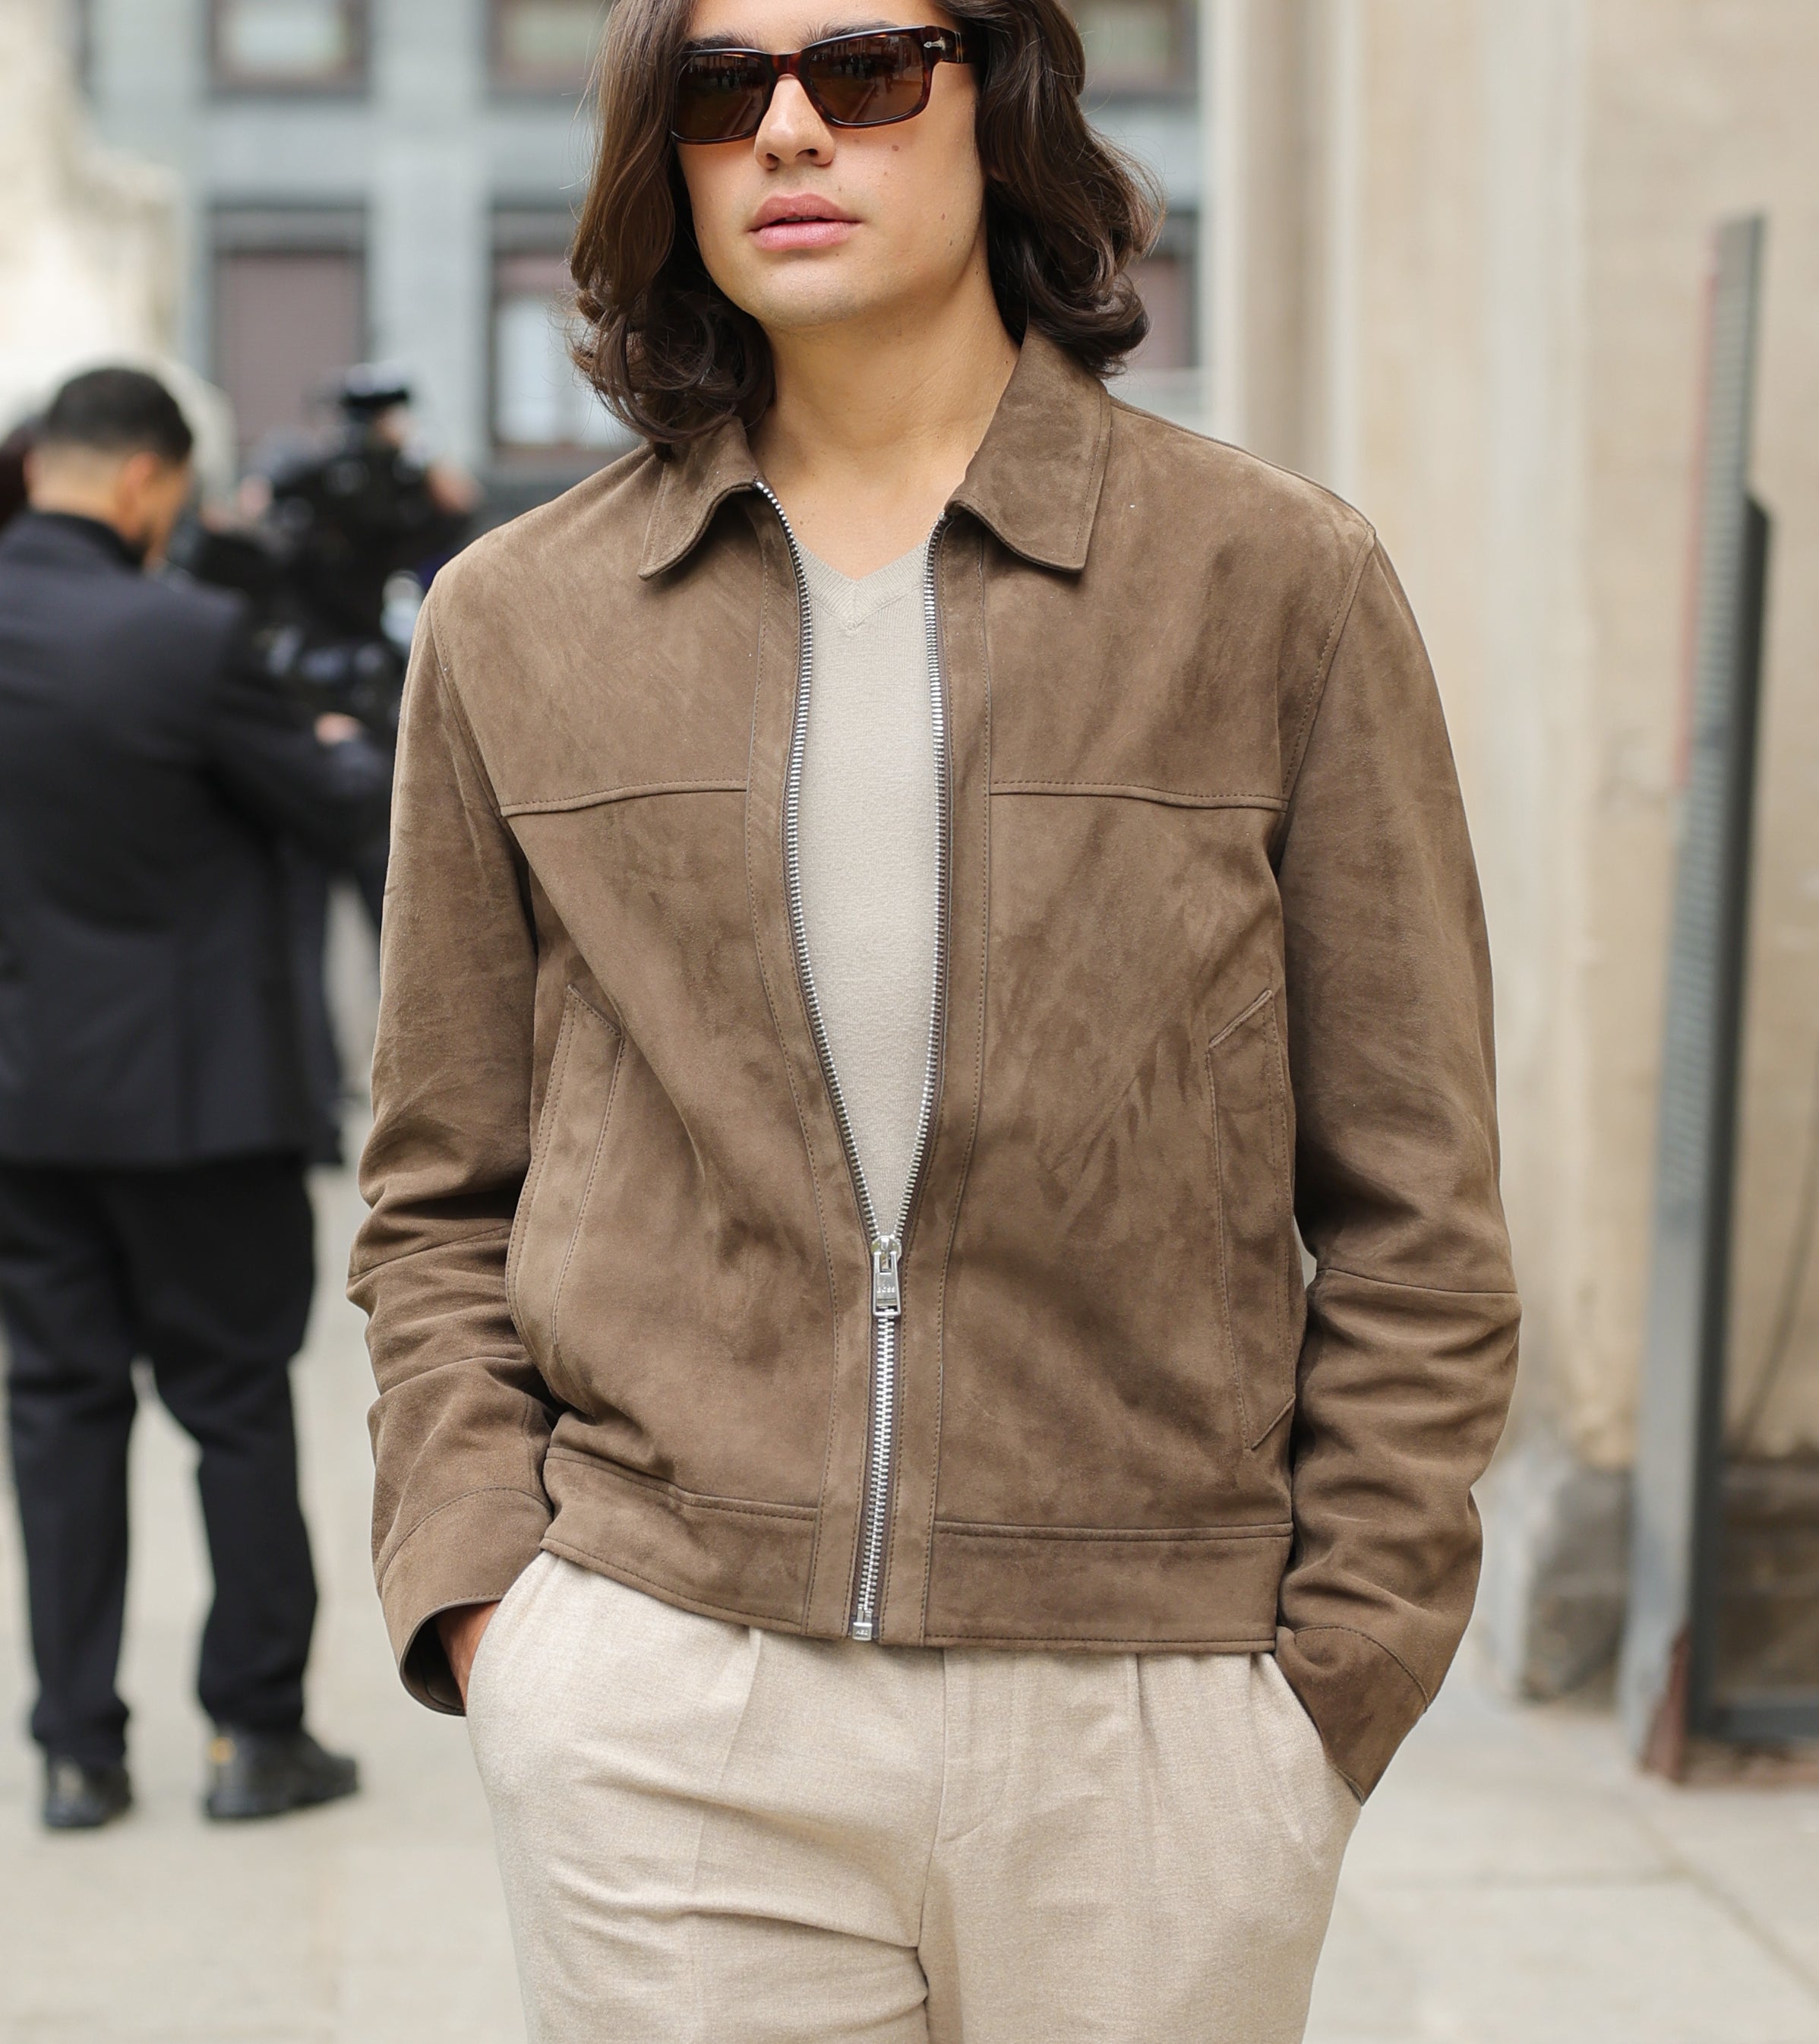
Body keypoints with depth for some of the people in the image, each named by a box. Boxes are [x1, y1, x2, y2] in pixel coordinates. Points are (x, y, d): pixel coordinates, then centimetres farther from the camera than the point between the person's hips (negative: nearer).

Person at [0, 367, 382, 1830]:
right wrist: (350, 750, 15)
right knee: (239, 1403, 8)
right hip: (190, 1089, -5)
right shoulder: (184, 637, -18)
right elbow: (336, 815, -7)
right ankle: (258, 1734, 15)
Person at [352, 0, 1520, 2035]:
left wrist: (1340, 1661, -1)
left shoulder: (1275, 583, 1)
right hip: (662, 1714, 1)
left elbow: (1410, 1214, 3)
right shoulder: (517, 625, 8)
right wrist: (477, 1589, 0)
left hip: (1152, 1718, -1)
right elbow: (442, 1200, 13)